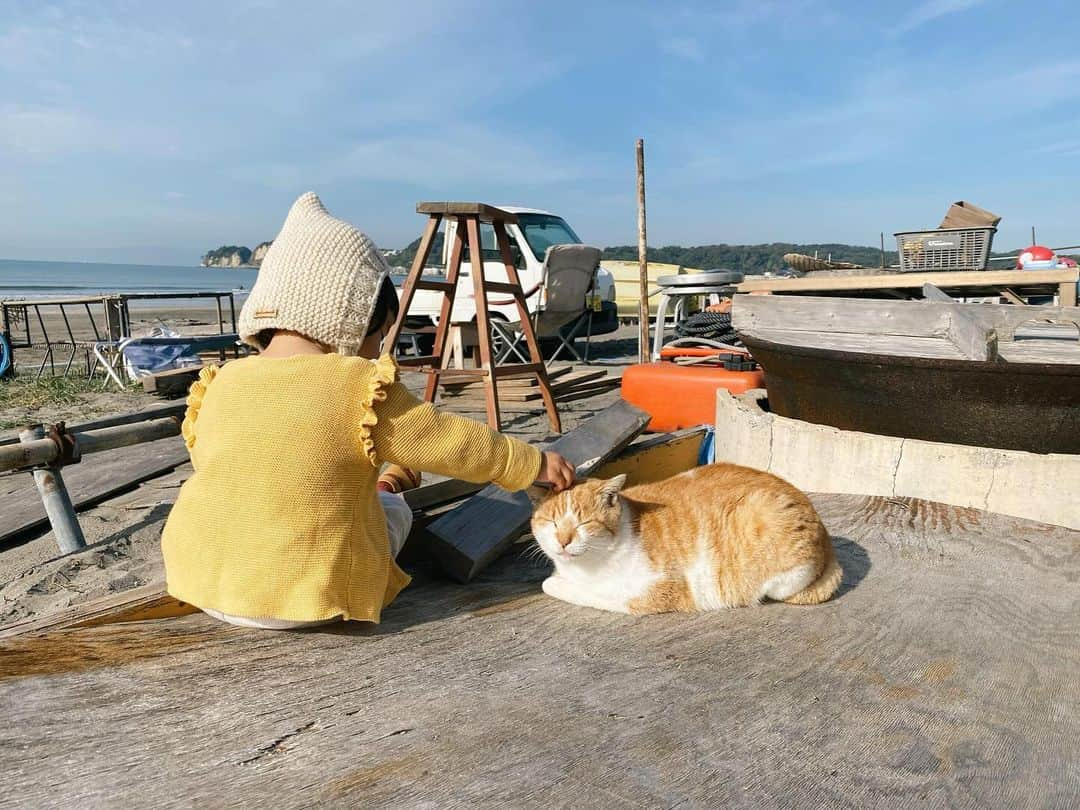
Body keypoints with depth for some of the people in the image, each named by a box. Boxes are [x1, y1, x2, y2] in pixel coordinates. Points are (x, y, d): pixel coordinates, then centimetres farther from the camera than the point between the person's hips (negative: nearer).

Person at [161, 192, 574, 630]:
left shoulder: (220, 383, -3)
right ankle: (391, 485, 49)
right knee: (392, 507, 22)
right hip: (314, 595, -3)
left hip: (205, 581, 4)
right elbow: (453, 442, -10)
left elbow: (211, 467, 12)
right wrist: (534, 463, 5)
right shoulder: (363, 388, -18)